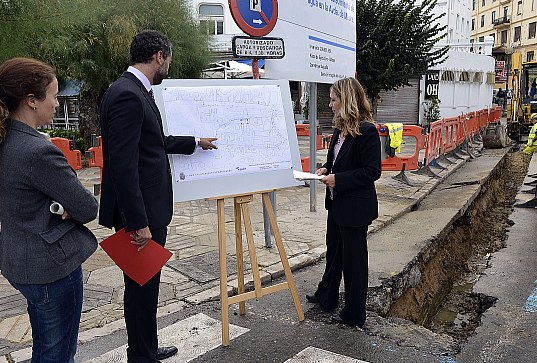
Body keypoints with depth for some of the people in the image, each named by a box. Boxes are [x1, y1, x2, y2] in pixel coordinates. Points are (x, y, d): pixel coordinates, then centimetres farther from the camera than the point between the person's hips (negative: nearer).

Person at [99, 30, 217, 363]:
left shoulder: (136, 91, 12)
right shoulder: (127, 95, -19)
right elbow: (123, 165, -24)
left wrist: (195, 142, 32)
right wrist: (139, 223, -23)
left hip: (148, 209, 10)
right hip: (140, 213, -10)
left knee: (146, 284, 20)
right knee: (141, 287, 5)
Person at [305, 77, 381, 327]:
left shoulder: (367, 131, -20)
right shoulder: (340, 128, 6)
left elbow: (372, 171, -21)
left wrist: (338, 179, -22)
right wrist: (326, 169, 0)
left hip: (355, 207, -9)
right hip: (337, 203, 9)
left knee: (353, 259, 6)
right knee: (333, 251, 23)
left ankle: (354, 314, 23)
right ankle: (326, 297, 43)